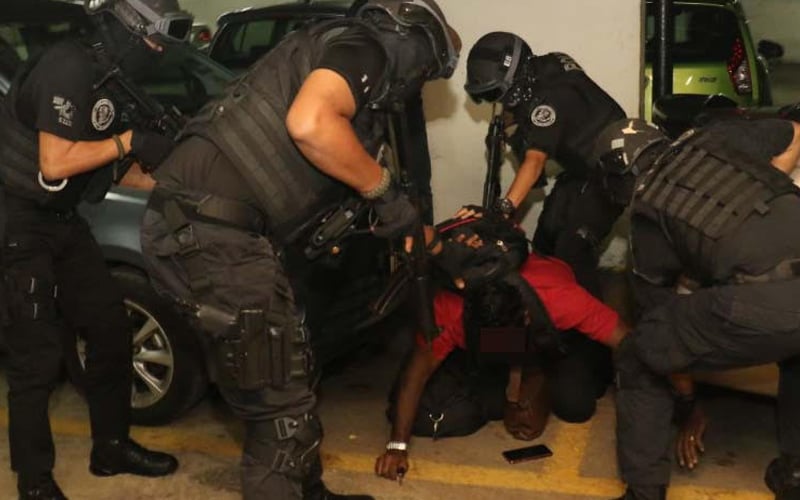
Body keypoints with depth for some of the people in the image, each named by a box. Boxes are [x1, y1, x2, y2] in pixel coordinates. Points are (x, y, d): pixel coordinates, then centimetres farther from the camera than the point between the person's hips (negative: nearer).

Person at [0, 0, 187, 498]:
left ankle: (112, 447, 27)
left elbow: (113, 165, 12)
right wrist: (130, 140, -18)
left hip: (62, 220, 10)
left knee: (112, 329, 12)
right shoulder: (70, 68, -19)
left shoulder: (110, 80, 10)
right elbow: (55, 163, -25)